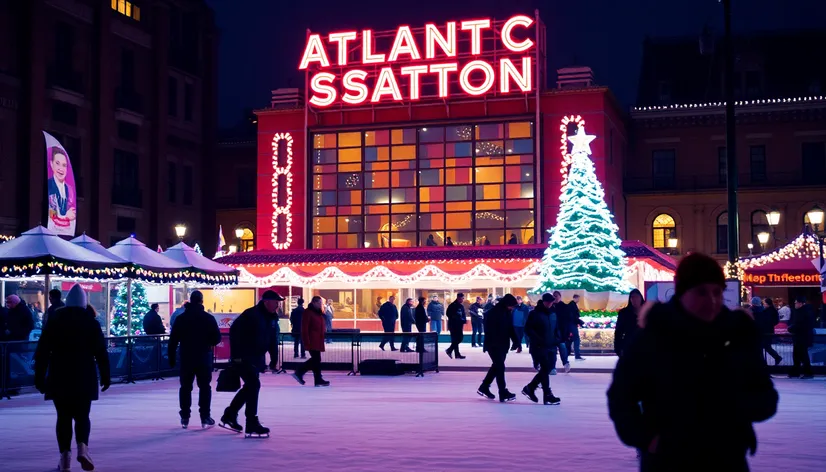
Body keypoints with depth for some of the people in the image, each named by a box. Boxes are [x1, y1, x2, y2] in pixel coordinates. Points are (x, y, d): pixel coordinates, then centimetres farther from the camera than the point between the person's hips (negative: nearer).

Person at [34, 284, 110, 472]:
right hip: (84, 377, 0)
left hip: (59, 377, 0)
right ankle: (82, 447, -15)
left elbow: (42, 351, 1)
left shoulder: (54, 320, 2)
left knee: (63, 417, 6)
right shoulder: (90, 321, 0)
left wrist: (39, 376, 6)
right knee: (82, 415, 8)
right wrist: (105, 376, 4)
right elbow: (101, 352, -2)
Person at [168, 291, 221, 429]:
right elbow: (217, 338, -6)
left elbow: (173, 340, -1)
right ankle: (205, 418, 2)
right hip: (204, 358, -1)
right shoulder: (209, 318, -6)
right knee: (204, 387, 6)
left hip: (186, 358, 2)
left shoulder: (181, 318, 0)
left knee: (185, 387, 10)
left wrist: (171, 358, 5)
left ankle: (185, 418, 11)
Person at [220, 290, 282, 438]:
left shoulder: (270, 318, 8)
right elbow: (234, 331, -23)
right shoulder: (251, 314, -19)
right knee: (254, 385, -13)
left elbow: (269, 340, 15)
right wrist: (237, 355, -24)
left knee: (250, 387, 18)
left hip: (255, 359, 10)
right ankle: (251, 426, -10)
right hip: (243, 358, -10)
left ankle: (229, 416, 34)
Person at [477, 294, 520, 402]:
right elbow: (489, 330, -20)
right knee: (500, 367, -9)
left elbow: (511, 329, 12)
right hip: (493, 345, -8)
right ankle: (503, 393, -7)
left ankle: (484, 387, 28)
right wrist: (496, 343, -26)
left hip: (503, 345, 9)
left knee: (497, 366, 15)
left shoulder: (508, 313, 7)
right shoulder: (493, 313, -17)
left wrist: (516, 342, 2)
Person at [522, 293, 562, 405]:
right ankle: (548, 396, -5)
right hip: (539, 347, -7)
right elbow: (528, 329, -11)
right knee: (545, 369, -9)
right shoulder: (534, 314, -7)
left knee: (546, 369, 8)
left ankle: (530, 388, 25)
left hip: (551, 347, 7)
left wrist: (556, 339, 4)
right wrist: (538, 340, -21)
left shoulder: (553, 314, 13)